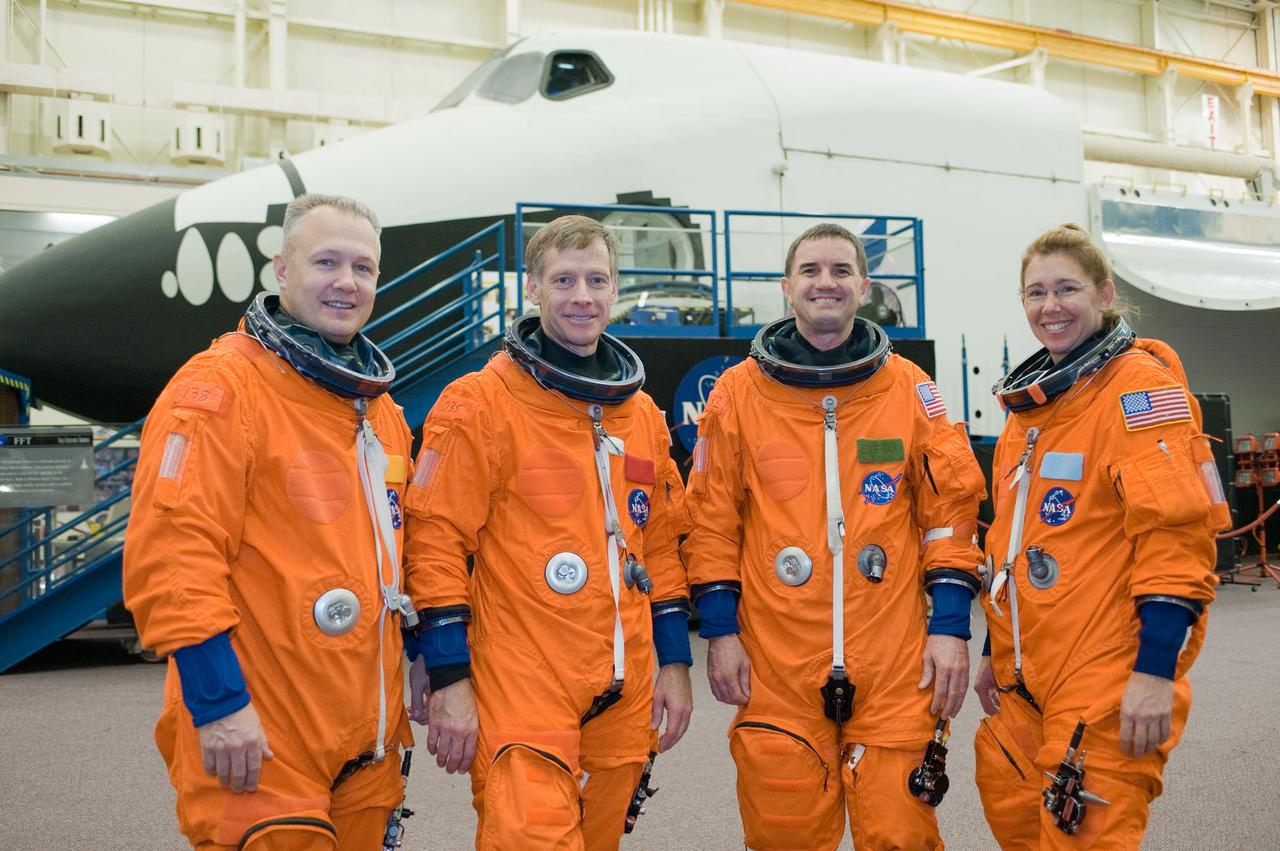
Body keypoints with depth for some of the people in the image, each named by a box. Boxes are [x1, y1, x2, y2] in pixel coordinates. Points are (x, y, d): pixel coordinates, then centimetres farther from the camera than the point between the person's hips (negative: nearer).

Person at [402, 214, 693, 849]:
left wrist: (674, 661, 14)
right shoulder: (480, 403, -6)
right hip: (521, 696, -6)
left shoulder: (643, 414, 13)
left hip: (624, 699, 6)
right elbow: (437, 541, -9)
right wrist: (449, 677, -13)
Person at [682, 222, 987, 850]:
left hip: (894, 663, 0)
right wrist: (720, 632, 1)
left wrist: (950, 626, 0)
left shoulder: (909, 388, 5)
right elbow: (712, 520, 6)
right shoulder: (738, 392, 4)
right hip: (775, 663, 0)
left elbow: (950, 507, 6)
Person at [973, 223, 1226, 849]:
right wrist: (996, 653, 21)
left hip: (1109, 679, -8)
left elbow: (1175, 534, -17)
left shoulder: (1139, 383, -9)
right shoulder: (1031, 400, 15)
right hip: (1027, 678, 8)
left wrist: (1157, 670, -22)